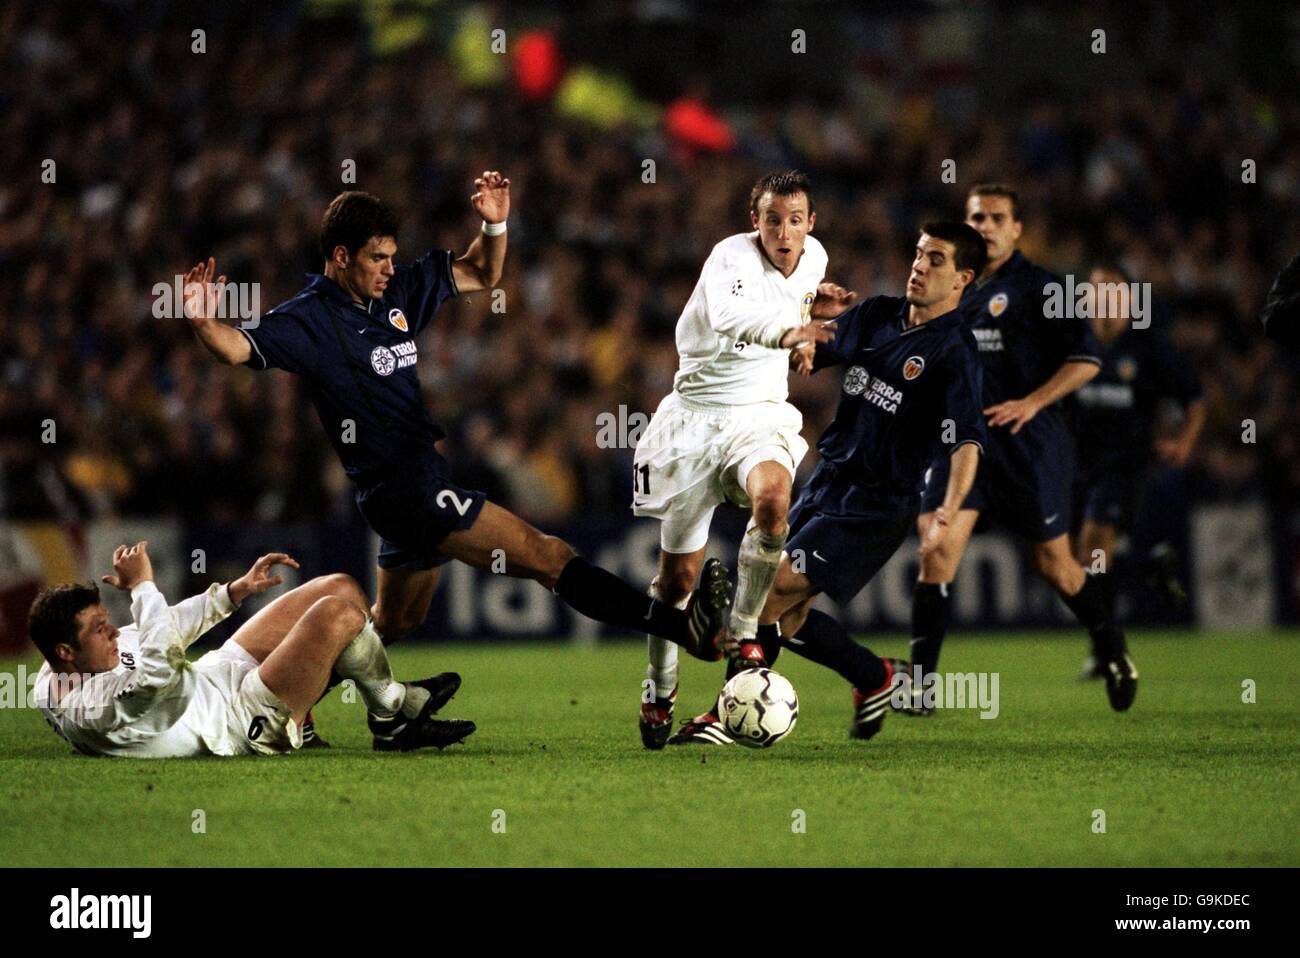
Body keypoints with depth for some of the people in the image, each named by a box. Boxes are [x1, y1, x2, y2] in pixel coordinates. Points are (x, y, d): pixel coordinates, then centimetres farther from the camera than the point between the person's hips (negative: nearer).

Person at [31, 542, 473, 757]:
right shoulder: (85, 710, -31)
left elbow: (160, 633, 10)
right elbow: (162, 666, -46)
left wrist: (236, 591, 9)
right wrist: (141, 586, -34)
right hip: (250, 723, -11)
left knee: (341, 588, 9)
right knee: (337, 614, -21)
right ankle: (391, 711, 4)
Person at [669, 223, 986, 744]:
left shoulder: (954, 354, -14)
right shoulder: (876, 315, 8)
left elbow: (967, 443, -24)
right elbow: (810, 352, 19)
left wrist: (946, 515, -38)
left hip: (875, 505, -7)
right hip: (827, 483, 7)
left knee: (773, 595, -13)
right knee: (787, 619, 8)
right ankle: (877, 679, 28)